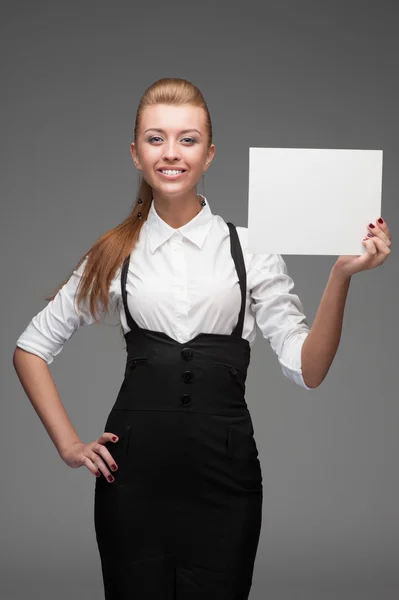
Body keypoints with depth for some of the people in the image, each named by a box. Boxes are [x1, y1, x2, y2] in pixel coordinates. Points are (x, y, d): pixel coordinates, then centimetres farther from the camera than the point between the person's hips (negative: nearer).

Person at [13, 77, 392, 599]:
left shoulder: (249, 248, 1)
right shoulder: (116, 254, 5)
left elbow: (307, 369, -4)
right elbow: (32, 347, 14)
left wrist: (341, 276, -16)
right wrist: (68, 443, 6)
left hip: (223, 477, -1)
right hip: (134, 475, 1)